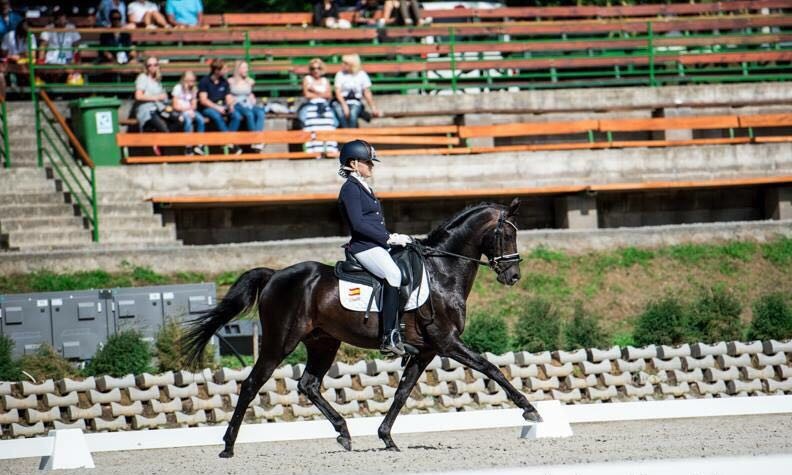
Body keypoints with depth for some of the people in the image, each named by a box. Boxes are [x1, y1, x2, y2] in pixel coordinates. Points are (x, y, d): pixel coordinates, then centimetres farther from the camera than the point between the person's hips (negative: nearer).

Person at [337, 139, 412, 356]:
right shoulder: (351, 189, -8)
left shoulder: (363, 188, 21)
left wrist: (392, 237, 11)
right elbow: (358, 224, -18)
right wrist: (388, 238, -16)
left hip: (377, 244, 10)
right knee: (393, 274, -29)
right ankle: (390, 336, -32)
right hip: (363, 246, -10)